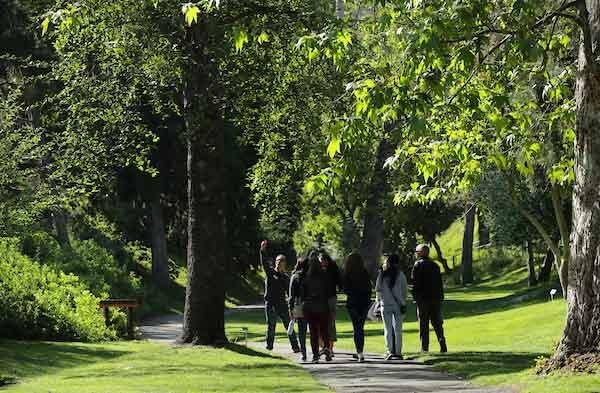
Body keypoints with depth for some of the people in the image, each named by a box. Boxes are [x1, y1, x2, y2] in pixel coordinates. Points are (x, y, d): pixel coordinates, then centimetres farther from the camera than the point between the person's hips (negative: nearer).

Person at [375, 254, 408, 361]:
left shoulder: (382, 274, -5)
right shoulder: (400, 274, -4)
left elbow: (378, 289, -1)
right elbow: (405, 290, 0)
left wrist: (379, 300, 15)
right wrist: (403, 303, 12)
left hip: (386, 304, -1)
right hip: (398, 305, 1)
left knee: (388, 329, 4)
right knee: (398, 329, 8)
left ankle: (390, 351, -3)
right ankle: (398, 351, 7)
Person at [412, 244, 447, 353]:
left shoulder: (418, 265, -5)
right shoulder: (435, 265, 13)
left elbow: (415, 283, -11)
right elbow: (440, 283, 14)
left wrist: (415, 297, -7)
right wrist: (441, 297, 16)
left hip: (423, 298, -5)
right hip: (436, 298, 5)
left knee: (423, 324, 1)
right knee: (436, 322, 9)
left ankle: (424, 347, 0)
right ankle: (442, 344, -3)